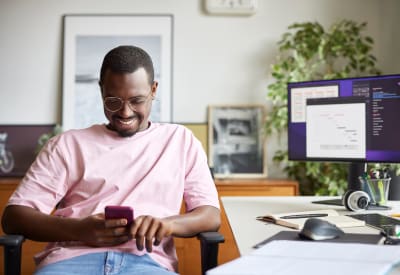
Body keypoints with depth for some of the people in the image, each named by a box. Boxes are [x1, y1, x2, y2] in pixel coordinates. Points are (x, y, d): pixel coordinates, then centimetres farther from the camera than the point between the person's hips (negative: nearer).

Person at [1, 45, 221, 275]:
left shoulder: (181, 140, 21)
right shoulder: (68, 144, 18)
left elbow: (211, 215, 14)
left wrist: (167, 224, -10)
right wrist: (81, 230, -10)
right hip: (72, 257, 0)